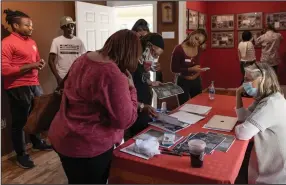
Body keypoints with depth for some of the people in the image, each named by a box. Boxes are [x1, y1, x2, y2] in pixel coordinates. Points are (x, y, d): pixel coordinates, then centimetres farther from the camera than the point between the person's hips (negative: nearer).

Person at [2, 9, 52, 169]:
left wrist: (40, 64, 2)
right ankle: (21, 154, 20)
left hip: (35, 85, 8)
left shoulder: (32, 42, 12)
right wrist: (30, 66, -19)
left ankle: (37, 142, 41)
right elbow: (4, 69, -19)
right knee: (20, 121, 5)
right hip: (18, 88, -7)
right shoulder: (7, 43, -12)